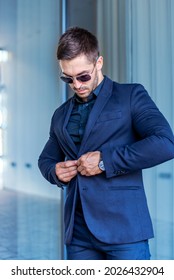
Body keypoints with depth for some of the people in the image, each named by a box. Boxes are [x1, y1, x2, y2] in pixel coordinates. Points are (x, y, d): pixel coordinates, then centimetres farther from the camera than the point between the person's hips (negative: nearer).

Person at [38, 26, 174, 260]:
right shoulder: (61, 115, 17)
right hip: (78, 232, 5)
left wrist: (105, 161, -15)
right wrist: (55, 172, 5)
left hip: (124, 229, -5)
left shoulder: (131, 96, 1)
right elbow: (46, 159, 29)